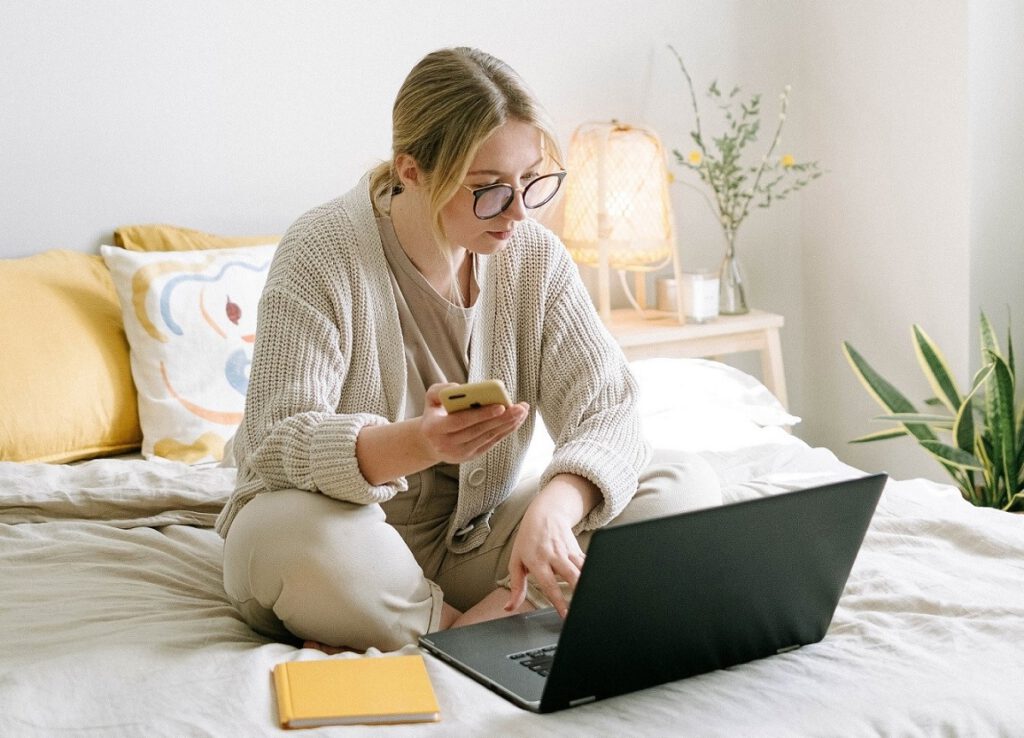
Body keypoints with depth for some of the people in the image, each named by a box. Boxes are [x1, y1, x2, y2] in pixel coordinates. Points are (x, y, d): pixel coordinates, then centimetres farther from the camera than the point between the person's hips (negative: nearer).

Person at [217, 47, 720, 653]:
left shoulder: (535, 256, -4)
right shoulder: (322, 254, -16)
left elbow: (606, 410, -11)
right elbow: (279, 443, -24)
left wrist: (552, 509, -33)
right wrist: (417, 443, -44)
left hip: (477, 540, 4)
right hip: (356, 540, -4)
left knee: (688, 489, -13)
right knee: (291, 533, -40)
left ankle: (473, 625, -22)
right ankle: (487, 633, -17)